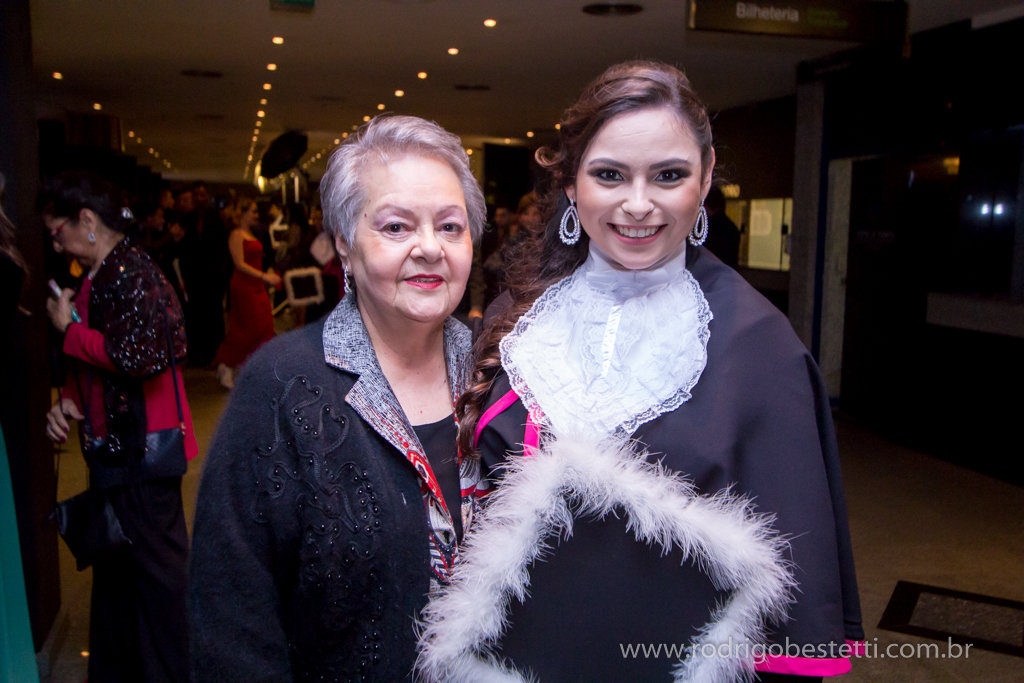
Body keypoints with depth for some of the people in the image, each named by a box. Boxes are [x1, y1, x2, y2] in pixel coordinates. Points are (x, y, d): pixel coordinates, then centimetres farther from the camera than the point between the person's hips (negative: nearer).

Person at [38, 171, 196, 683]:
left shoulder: (130, 273, -17)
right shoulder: (98, 276, 14)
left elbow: (138, 356, -27)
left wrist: (69, 330, -14)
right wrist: (69, 400, 4)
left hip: (141, 451, -11)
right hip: (113, 449, 11)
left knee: (156, 568, 2)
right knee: (114, 567, 21)